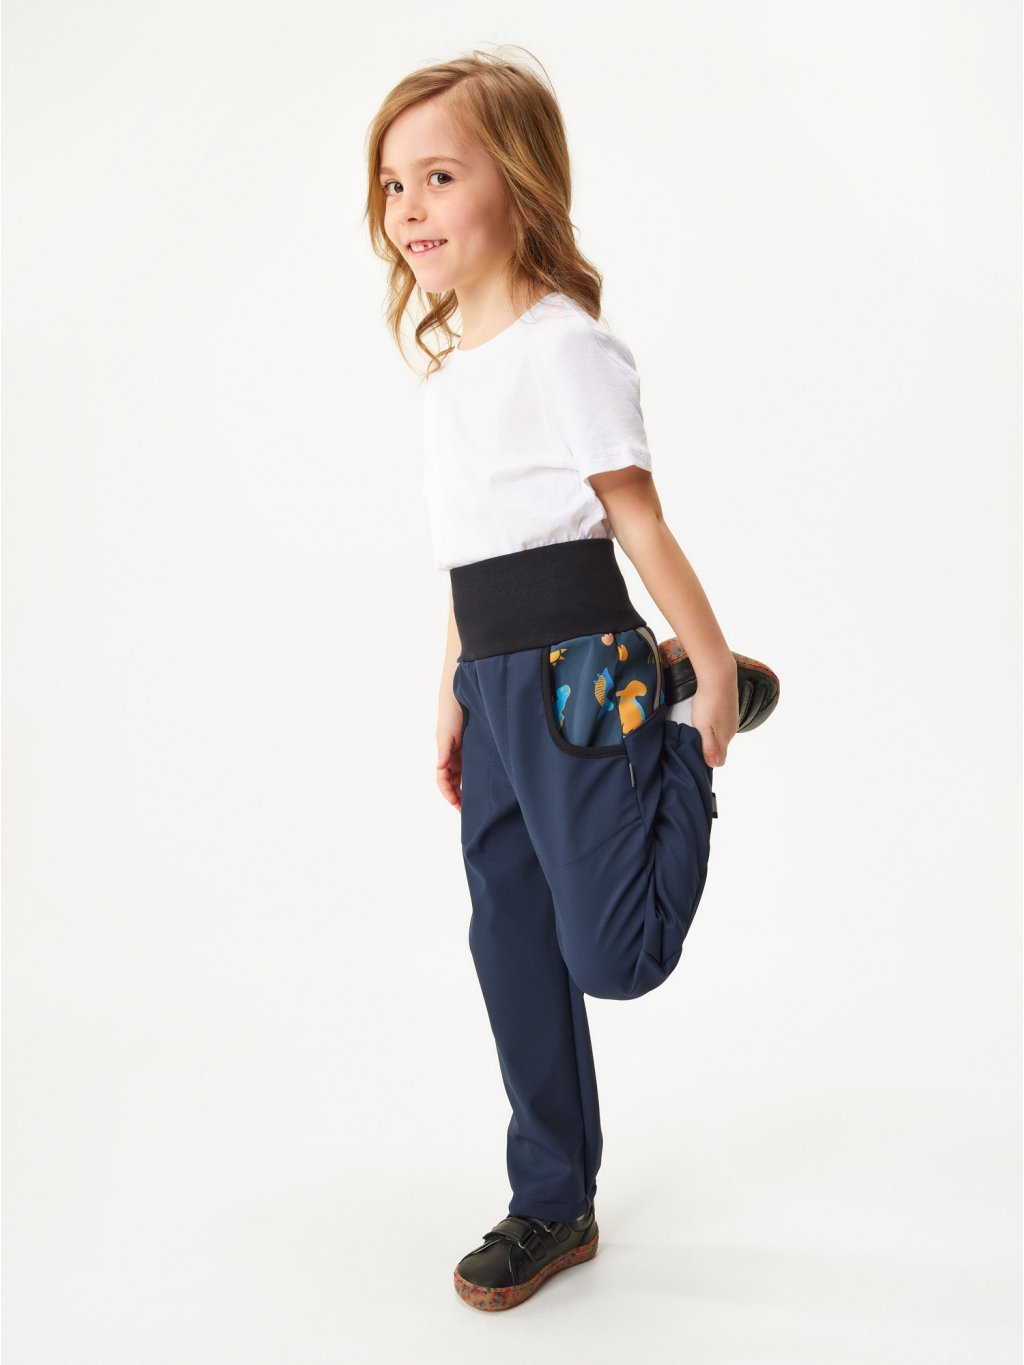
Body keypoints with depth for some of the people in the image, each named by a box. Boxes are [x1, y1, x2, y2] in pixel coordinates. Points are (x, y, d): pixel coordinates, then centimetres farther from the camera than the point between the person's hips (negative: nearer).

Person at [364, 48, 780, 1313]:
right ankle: (553, 1206, 25)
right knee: (511, 948, 10)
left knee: (613, 954, -5)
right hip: (502, 689, 8)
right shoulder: (446, 373, 16)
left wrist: (712, 669, -8)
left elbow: (638, 521, -10)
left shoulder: (560, 345, -9)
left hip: (583, 675, -8)